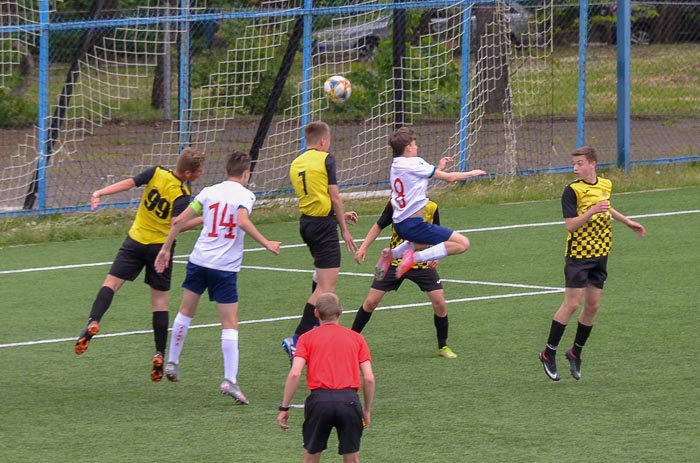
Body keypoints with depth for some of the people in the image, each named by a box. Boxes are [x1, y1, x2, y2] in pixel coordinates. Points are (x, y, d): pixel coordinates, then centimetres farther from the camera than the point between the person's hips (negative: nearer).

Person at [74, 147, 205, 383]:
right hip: (160, 246, -2)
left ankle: (93, 322, -29)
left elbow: (129, 183, -12)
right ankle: (159, 355, 6)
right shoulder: (182, 195, -16)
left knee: (111, 282, -1)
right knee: (160, 300, 7)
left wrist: (100, 193, -14)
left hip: (136, 240, 2)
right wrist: (204, 220, -20)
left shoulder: (157, 173, -6)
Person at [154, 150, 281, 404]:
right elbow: (242, 221, -24)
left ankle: (172, 362, 31)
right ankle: (230, 380, -11)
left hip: (199, 260, 4)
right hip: (225, 268, -4)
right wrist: (266, 244, -16)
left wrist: (166, 248, 11)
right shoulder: (245, 195, -5)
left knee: (186, 311, 24)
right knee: (230, 324, -2)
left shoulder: (209, 191, 7)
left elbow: (181, 219, 3)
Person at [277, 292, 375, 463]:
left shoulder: (307, 338, 10)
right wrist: (367, 410, 16)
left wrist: (284, 408, 0)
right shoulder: (357, 338, 14)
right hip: (349, 399, 1)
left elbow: (294, 374, -3)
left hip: (320, 399, -1)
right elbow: (369, 378, 7)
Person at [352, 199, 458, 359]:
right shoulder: (394, 204, -10)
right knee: (371, 302, -3)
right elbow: (378, 227, 2)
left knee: (439, 303, -11)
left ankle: (443, 347, 9)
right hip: (394, 260, 0)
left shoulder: (431, 207, -8)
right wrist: (363, 247, -10)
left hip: (422, 263, 0)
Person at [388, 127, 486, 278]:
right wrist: (472, 173, 9)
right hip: (415, 225, -10)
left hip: (399, 225, 10)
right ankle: (415, 257, -19)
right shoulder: (414, 165, -12)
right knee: (463, 243, -15)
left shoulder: (396, 165, 12)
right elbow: (449, 178, -7)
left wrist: (438, 168, 22)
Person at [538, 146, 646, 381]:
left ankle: (576, 352, 21)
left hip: (600, 255, 6)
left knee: (592, 305, 6)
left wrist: (627, 222, 35)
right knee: (572, 304, -7)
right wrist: (593, 211, -30)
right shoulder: (572, 191, -13)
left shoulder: (606, 185, 6)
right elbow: (570, 225, -21)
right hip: (578, 255, -6)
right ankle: (549, 354, 2)